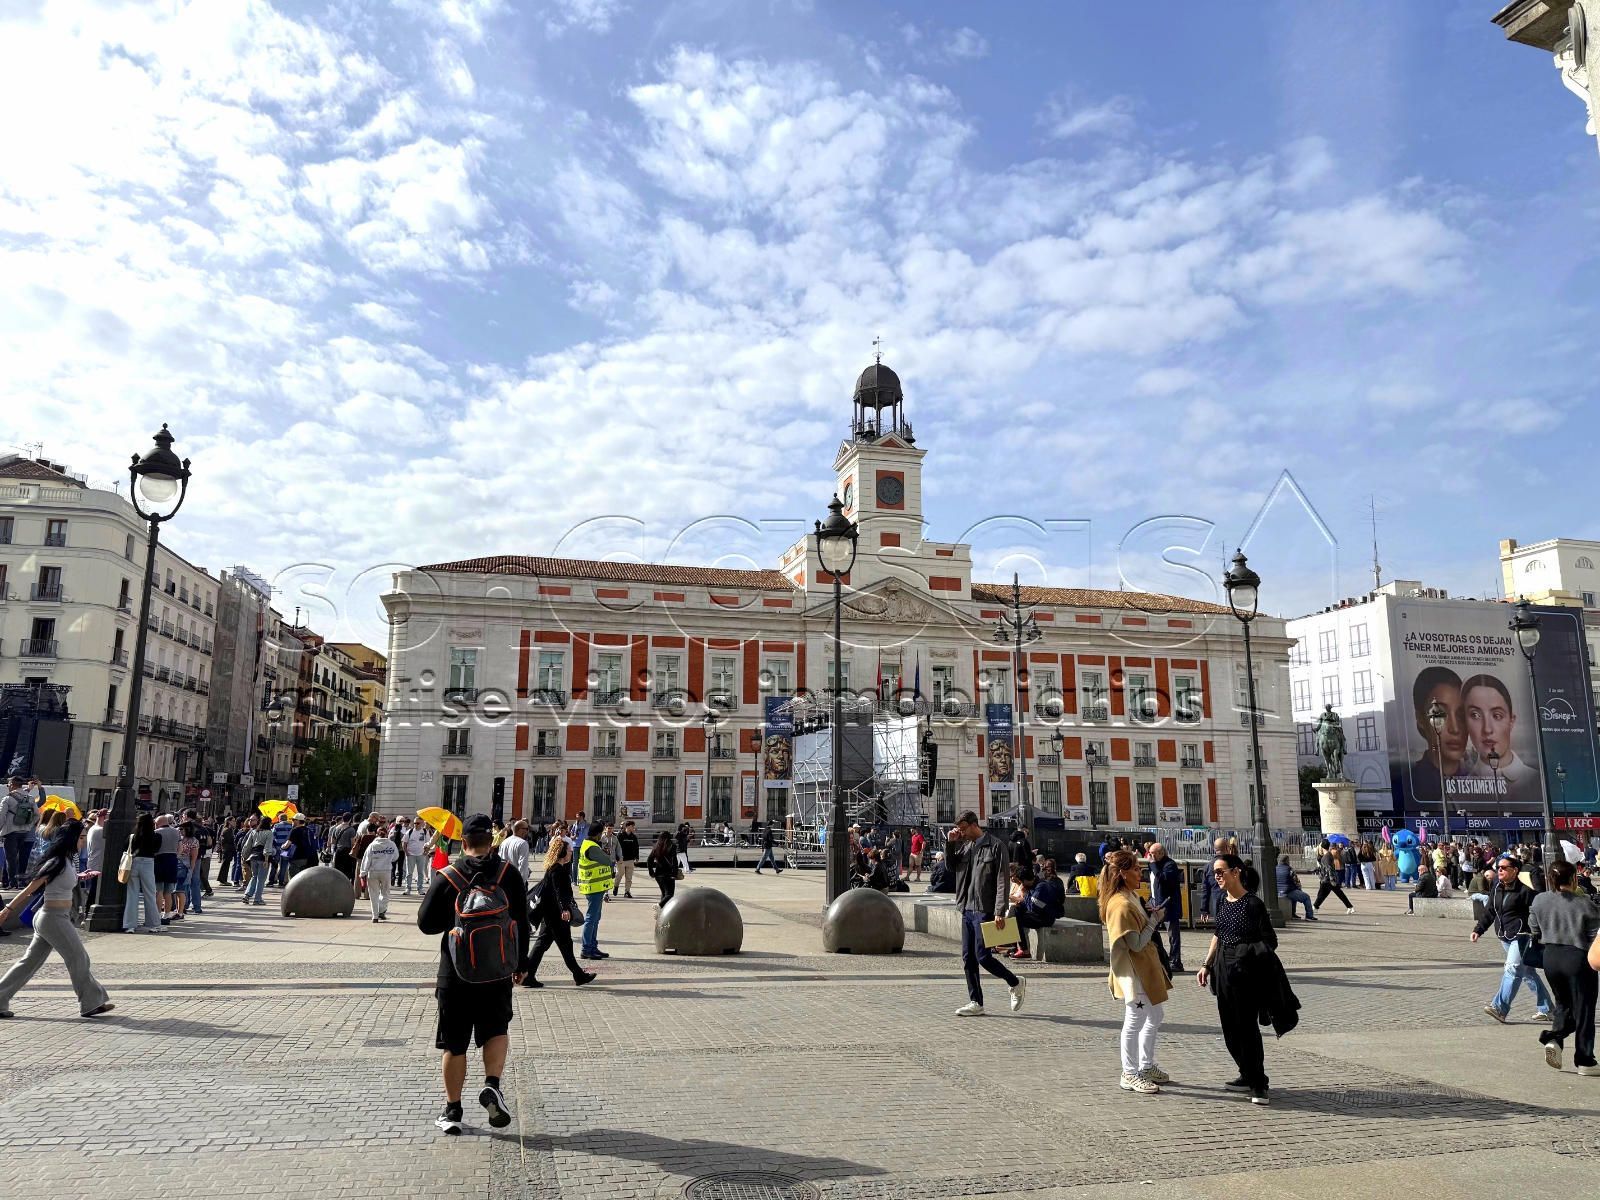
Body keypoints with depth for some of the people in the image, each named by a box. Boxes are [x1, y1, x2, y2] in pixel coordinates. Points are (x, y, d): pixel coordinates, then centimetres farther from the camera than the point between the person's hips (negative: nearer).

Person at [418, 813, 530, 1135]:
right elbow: (522, 924, 1)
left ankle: (452, 1110, 18)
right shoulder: (510, 875, -4)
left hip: (454, 975, -1)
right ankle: (492, 1085, -3)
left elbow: (426, 923, -3)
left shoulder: (445, 878, -8)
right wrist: (521, 964, 12)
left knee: (454, 1044, 11)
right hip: (497, 973, 1)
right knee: (496, 1030, 19)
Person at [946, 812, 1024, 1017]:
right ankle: (976, 1003, 16)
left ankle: (1016, 984, 16)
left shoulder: (995, 846, -9)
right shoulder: (965, 846, 12)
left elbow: (1003, 881, -13)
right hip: (967, 910, 7)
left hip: (985, 910, -7)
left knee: (983, 956, -7)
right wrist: (950, 843, 3)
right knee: (968, 958, 8)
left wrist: (1000, 912, -19)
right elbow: (951, 865, 19)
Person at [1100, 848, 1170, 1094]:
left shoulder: (1131, 897, 8)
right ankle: (1130, 1075, 12)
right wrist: (1155, 920, -14)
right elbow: (1136, 943, -23)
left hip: (1146, 967, 11)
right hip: (1133, 971, -11)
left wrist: (1151, 916, 2)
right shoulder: (1121, 904, -24)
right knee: (1135, 1021, -1)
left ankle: (1146, 1066, 33)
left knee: (1156, 1015, 20)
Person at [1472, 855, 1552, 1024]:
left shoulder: (1524, 889, -12)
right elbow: (1489, 911, 15)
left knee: (1513, 968, -16)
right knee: (1527, 972, 15)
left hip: (1521, 935, -8)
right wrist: (1478, 930, 8)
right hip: (1505, 936, 8)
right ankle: (1545, 1009, 26)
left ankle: (1500, 1008, -22)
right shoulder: (1496, 889, 10)